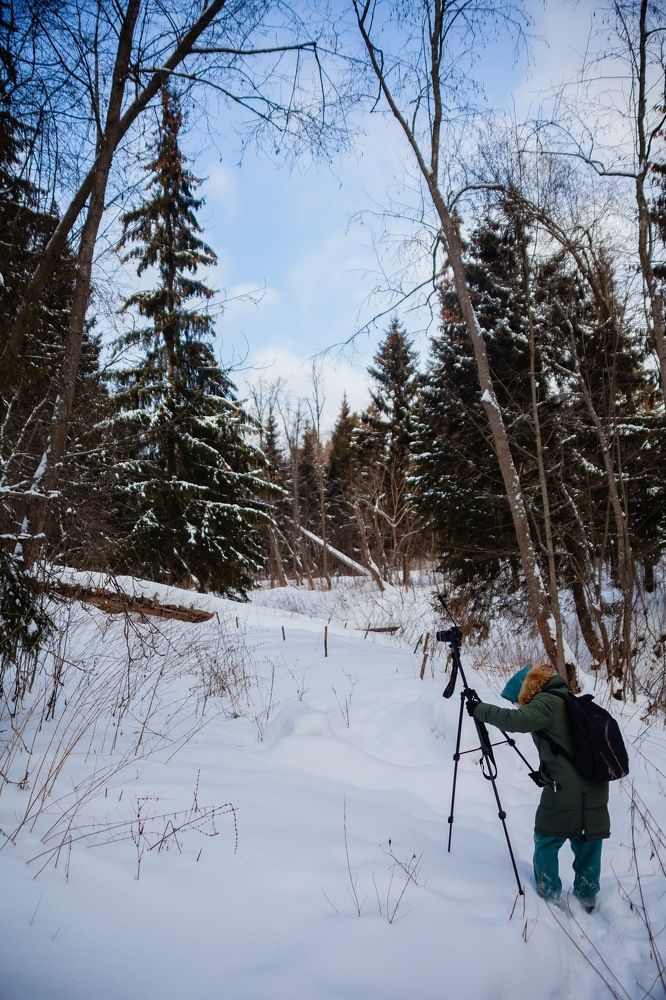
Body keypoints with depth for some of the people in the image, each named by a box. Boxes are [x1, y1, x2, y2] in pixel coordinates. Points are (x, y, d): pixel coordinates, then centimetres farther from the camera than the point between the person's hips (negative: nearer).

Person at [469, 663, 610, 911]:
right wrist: (545, 772, 19)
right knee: (587, 844, 18)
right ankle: (587, 897, 29)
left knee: (546, 841, 10)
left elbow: (517, 720, -26)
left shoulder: (546, 702, -10)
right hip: (595, 792, 8)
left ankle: (549, 895, 17)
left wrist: (479, 709, -19)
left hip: (565, 791, -8)